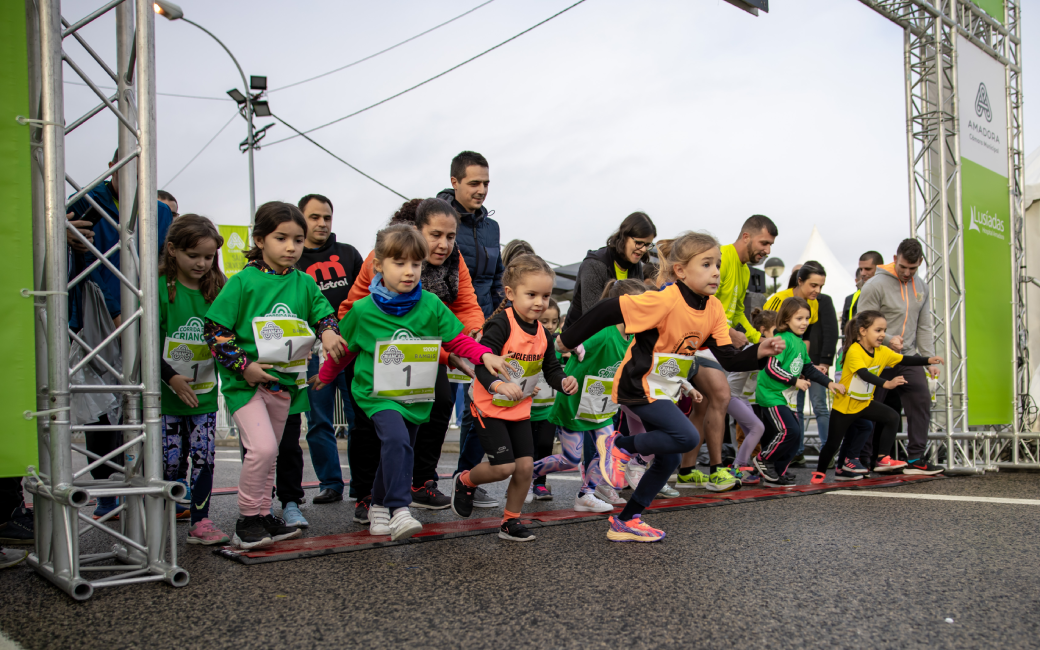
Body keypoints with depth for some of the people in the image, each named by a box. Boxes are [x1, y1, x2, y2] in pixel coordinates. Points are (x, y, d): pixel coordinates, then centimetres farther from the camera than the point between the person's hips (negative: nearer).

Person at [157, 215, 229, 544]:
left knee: (204, 457, 4)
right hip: (166, 392, -3)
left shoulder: (217, 289, 5)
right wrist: (171, 377, -14)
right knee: (169, 459, 2)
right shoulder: (158, 287, -7)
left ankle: (200, 522, 13)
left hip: (204, 392, 3)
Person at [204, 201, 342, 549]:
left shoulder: (304, 283, 6)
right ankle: (247, 520, -1)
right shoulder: (243, 281, -8)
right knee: (262, 447, -17)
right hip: (246, 380, -5)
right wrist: (244, 365, -16)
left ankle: (263, 515, 28)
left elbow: (325, 313, 12)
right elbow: (216, 328, -8)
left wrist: (329, 332, -12)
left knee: (268, 453, 15)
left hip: (285, 380, 5)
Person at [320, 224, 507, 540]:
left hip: (416, 395, 3)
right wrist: (324, 376, 20)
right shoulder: (362, 310, -5)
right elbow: (344, 349, 11)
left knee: (399, 451, 14)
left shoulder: (431, 305, -2)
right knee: (396, 439, -27)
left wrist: (485, 355, -13)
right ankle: (399, 510, -25)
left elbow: (457, 340, 3)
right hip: (377, 392, -3)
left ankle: (379, 505, 36)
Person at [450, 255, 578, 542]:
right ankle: (464, 481, 23)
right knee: (504, 467, -9)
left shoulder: (543, 335, 3)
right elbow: (481, 364, -25)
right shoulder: (501, 325, -20)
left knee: (525, 465, 1)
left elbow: (551, 368, 8)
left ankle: (511, 521, 20)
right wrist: (498, 385, -42)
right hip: (490, 407, -6)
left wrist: (563, 381, -13)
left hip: (520, 409, 7)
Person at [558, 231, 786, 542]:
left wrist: (759, 352, -22)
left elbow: (728, 359, -4)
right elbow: (607, 310, -23)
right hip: (639, 388, -9)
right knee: (687, 437, -23)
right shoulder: (664, 300, -26)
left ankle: (626, 522, 25)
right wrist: (569, 339, -16)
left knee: (669, 459, 11)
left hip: (665, 393, 9)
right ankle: (619, 445, -1)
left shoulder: (713, 309, -2)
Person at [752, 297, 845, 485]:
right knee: (789, 431, -18)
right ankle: (762, 460, 0)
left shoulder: (801, 344, 15)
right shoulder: (782, 339, -14)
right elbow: (771, 367, -21)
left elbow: (808, 369, 26)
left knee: (796, 434, 8)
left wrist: (829, 382, 18)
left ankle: (777, 472, 17)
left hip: (785, 396, 10)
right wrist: (795, 381, -16)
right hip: (770, 394, -9)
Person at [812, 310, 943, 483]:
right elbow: (863, 374, -38)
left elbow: (904, 360, -5)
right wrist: (886, 384, -51)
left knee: (892, 417, -11)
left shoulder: (882, 352, -2)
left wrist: (928, 360, -18)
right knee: (833, 442, -1)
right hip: (844, 404, -6)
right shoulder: (854, 351, -25)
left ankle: (881, 459, -4)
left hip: (865, 402, 6)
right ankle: (820, 472, 20)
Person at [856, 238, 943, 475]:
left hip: (908, 358, 5)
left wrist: (929, 359, 4)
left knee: (921, 401, -4)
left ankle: (916, 459, 3)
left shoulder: (921, 287, 11)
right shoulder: (876, 285, -11)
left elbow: (924, 326, 12)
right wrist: (888, 339, -25)